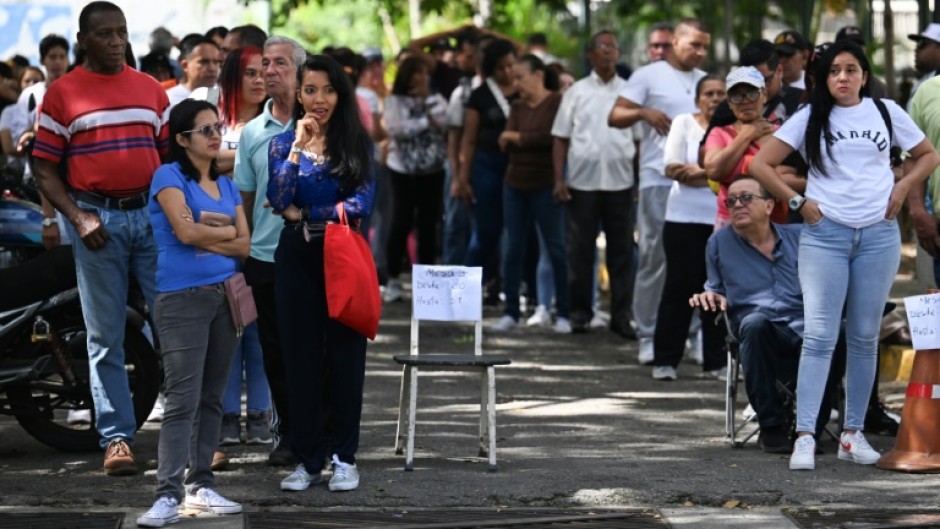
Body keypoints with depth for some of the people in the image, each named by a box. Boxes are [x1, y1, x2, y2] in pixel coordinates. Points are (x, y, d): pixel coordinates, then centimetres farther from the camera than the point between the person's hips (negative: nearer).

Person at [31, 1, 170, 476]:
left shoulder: (152, 90, 12)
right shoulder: (62, 94, 2)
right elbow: (44, 169, 0)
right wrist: (78, 218, -11)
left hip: (153, 216, 3)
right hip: (97, 221, -3)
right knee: (105, 339, 1)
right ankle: (116, 438, 4)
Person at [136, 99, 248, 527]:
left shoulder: (226, 186, 16)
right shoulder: (169, 177, -2)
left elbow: (244, 246, 6)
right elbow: (185, 230, -17)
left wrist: (205, 234, -8)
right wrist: (226, 232, -2)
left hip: (224, 297, 6)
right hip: (182, 299, -6)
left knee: (211, 398, 7)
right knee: (183, 400, -13)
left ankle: (200, 484, 12)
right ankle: (168, 493, -15)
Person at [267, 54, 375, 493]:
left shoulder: (356, 142, 2)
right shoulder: (283, 142, 5)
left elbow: (361, 203, -7)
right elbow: (278, 201, -10)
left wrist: (305, 214, -8)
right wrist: (298, 147, -13)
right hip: (298, 259, 1)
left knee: (345, 356, 1)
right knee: (301, 357, 3)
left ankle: (344, 457, 8)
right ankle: (307, 459, 9)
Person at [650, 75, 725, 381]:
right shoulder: (684, 123, 7)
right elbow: (673, 168, -4)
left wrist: (698, 172, -9)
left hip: (724, 221, 0)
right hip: (684, 219, 0)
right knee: (679, 287, 0)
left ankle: (717, 361, 7)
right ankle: (665, 360, 5)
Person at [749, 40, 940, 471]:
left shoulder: (886, 112, 7)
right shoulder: (811, 117, 3)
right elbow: (761, 165, 1)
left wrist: (901, 189, 2)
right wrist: (798, 202, -5)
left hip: (878, 234, 2)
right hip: (825, 234, -2)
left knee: (864, 337, 7)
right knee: (819, 335, -10)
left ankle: (853, 433, 14)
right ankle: (804, 437, -14)